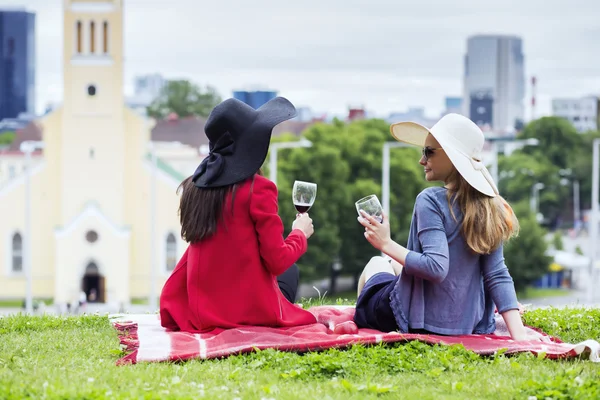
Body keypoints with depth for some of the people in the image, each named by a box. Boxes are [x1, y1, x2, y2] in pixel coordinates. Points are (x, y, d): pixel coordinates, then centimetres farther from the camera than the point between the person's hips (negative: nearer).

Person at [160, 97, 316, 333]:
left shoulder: (197, 187, 3)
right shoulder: (258, 189, -15)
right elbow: (277, 262, -13)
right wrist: (300, 233, 5)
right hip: (251, 311, -5)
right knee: (290, 271, 30)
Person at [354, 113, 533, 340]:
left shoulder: (431, 200, -21)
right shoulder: (488, 206, -3)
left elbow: (435, 268, -31)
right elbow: (498, 277, -9)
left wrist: (386, 244, -20)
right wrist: (520, 336, -13)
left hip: (423, 321, -6)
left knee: (375, 266, 27)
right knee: (394, 264, 34)